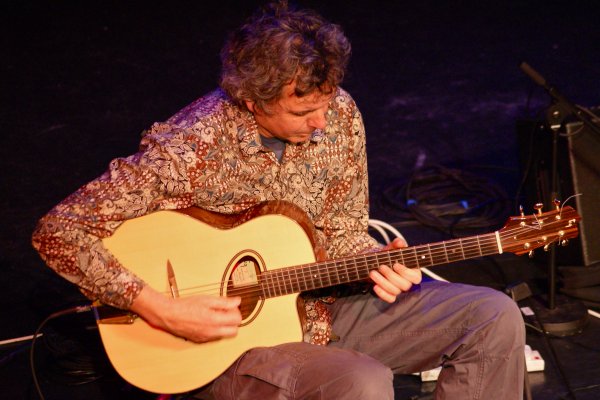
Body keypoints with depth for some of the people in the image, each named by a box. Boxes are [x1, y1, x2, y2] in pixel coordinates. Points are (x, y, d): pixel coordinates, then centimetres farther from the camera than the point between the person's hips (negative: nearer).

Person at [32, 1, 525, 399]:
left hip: (325, 307, 6)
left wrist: (378, 262, -15)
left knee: (495, 317, -6)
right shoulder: (189, 149, -23)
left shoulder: (339, 116, -5)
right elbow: (58, 232, -22)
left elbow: (343, 234, 8)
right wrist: (162, 312, -27)